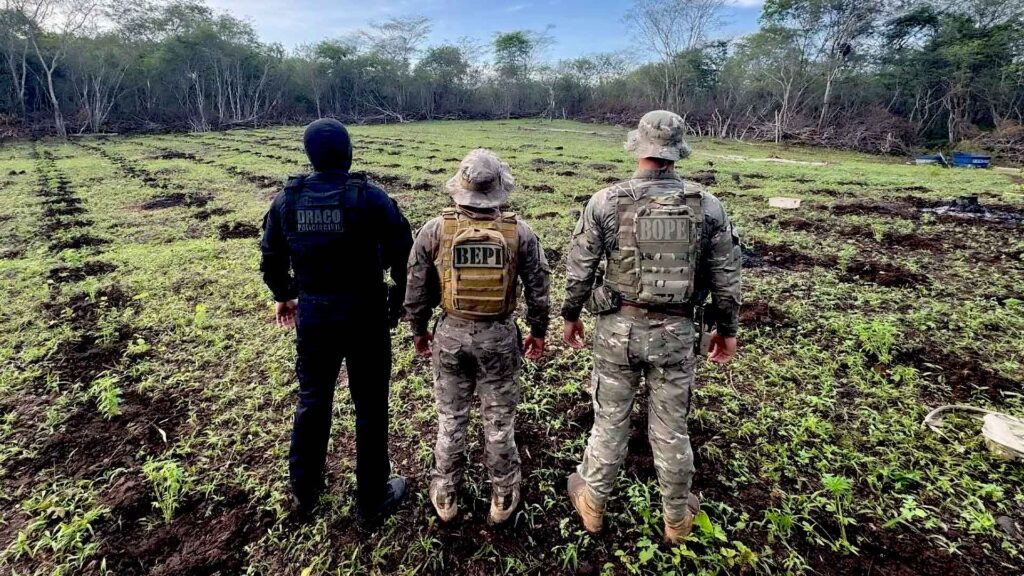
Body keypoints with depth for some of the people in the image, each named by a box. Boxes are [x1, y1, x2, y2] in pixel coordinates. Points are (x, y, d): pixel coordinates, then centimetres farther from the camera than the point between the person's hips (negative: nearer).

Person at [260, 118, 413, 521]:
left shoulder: (288, 199, 0)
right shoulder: (369, 197, -13)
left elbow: (272, 256, 10)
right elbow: (403, 253, -12)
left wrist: (282, 296, 27)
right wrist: (399, 301, 3)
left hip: (312, 316, 4)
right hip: (364, 316, -4)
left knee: (312, 402, 20)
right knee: (370, 407, 10)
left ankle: (304, 492, 38)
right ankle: (372, 498, 25)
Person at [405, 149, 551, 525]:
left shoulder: (434, 230, -7)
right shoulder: (519, 232, -8)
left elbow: (416, 288, -1)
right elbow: (538, 287, -2)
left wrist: (419, 329, 14)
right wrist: (538, 331, 12)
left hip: (451, 335, 1)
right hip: (499, 336, 0)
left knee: (451, 418, 16)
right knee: (499, 420, 14)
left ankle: (445, 496, 32)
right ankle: (503, 498, 31)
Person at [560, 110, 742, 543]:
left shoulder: (605, 201, -8)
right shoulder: (706, 206, -4)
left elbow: (580, 269, -4)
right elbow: (726, 276, 2)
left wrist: (571, 315, 11)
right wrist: (726, 328, 15)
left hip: (618, 328, -1)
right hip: (676, 332, 1)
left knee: (610, 420, 14)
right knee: (671, 427, 15)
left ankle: (592, 505, 35)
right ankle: (677, 517, 36)